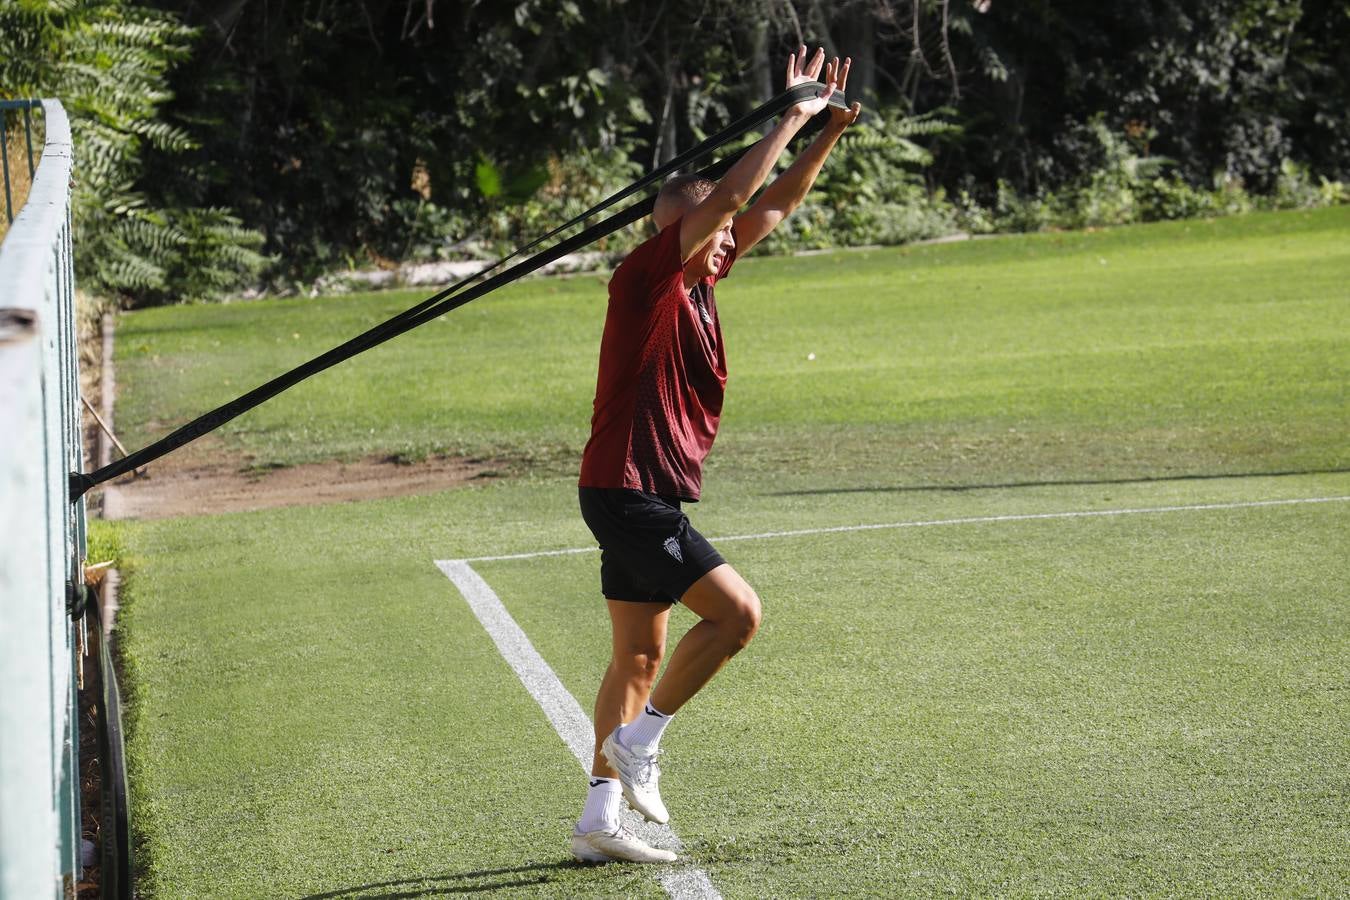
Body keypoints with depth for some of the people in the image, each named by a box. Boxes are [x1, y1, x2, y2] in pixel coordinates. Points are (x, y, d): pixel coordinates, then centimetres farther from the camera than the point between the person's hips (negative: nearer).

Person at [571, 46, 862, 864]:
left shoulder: (698, 279, 11)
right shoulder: (647, 277, -13)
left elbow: (774, 206, 18)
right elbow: (731, 195, -22)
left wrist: (828, 132, 7)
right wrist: (792, 118, -14)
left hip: (647, 496, 10)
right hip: (628, 488, -10)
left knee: (641, 656, 10)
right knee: (737, 611, -13)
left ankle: (601, 815, 12)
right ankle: (639, 743, -3)